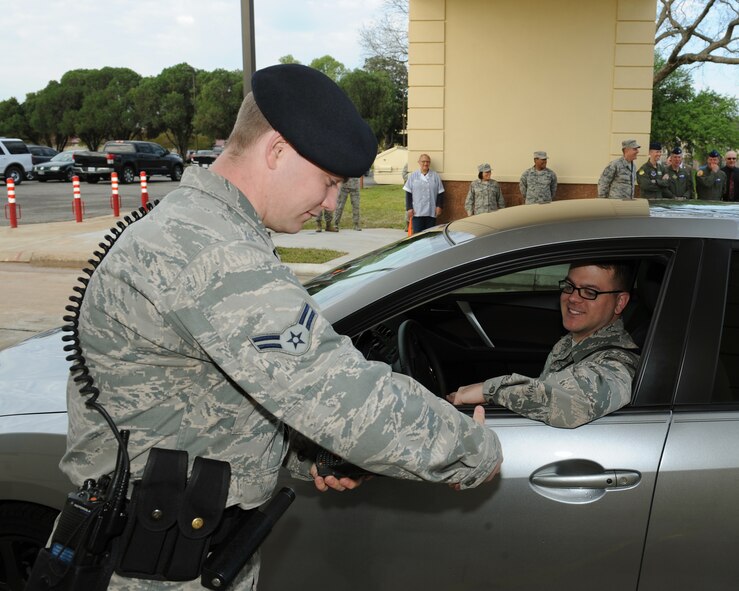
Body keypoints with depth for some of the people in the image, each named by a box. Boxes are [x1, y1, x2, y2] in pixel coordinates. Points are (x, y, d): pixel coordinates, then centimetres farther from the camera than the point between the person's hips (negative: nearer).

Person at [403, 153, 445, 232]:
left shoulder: (435, 176, 7)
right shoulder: (413, 176, 5)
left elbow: (440, 193, 9)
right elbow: (408, 193, 3)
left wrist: (439, 206, -1)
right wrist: (409, 208, -4)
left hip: (431, 212, 1)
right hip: (417, 212, -1)